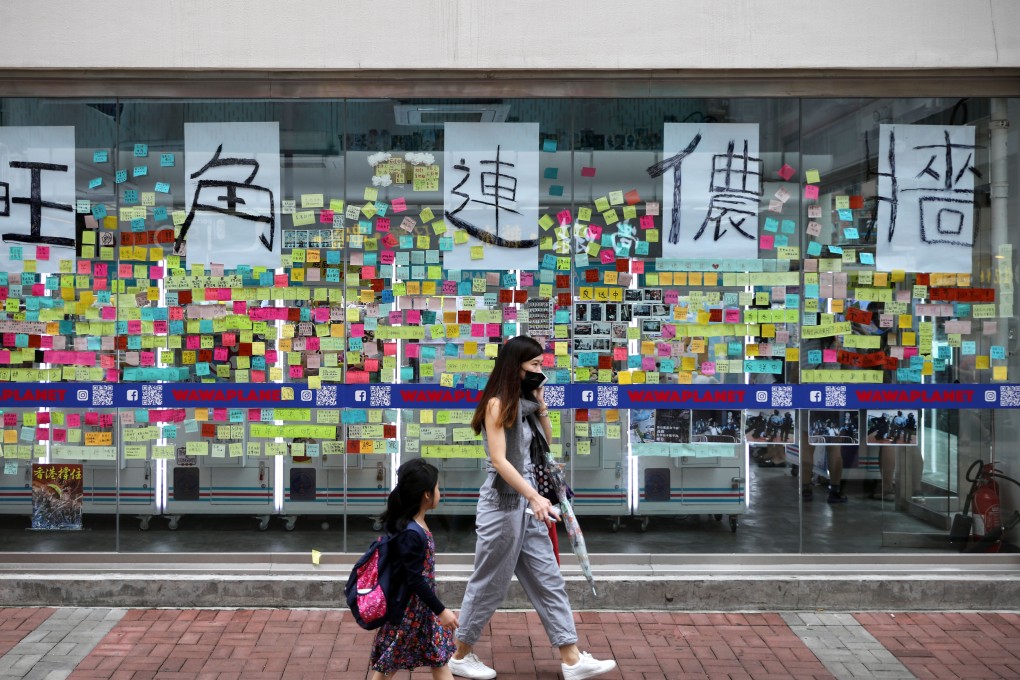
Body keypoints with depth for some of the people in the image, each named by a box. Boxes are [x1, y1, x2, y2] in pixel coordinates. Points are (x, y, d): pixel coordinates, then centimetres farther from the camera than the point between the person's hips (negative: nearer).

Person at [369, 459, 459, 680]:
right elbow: (415, 580, -25)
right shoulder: (411, 534, -27)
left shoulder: (416, 525, 2)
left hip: (423, 606, 10)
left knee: (438, 656, 16)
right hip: (409, 609, -10)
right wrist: (441, 611, -20)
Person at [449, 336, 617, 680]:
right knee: (489, 584, 3)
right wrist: (536, 497, -28)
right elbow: (499, 461, -21)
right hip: (503, 506, -8)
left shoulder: (523, 404, 10)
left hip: (526, 506, 8)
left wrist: (541, 405, 6)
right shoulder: (497, 404, -14)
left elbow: (545, 444, 18)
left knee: (549, 581, 8)